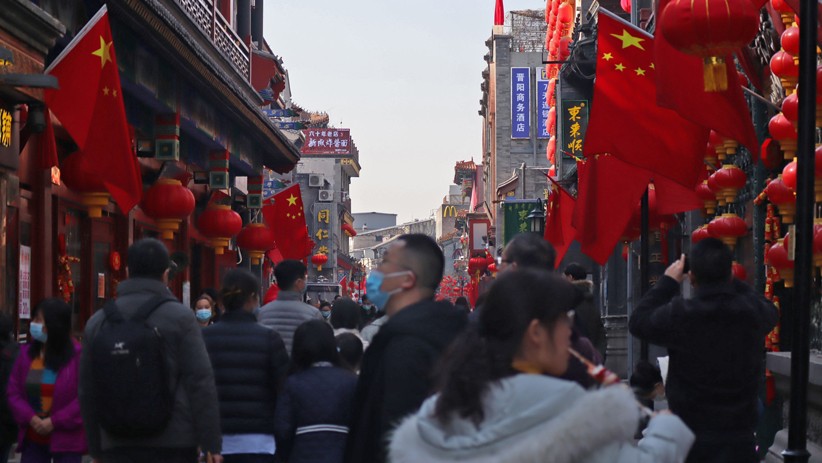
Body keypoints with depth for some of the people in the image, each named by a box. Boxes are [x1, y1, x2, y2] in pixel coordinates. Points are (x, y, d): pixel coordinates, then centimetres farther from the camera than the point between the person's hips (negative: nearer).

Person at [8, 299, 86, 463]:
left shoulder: (77, 355, -9)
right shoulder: (27, 354, 6)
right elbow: (14, 392, 6)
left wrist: (55, 422, -16)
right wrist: (31, 418, -11)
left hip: (66, 439, -5)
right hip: (33, 439, 5)